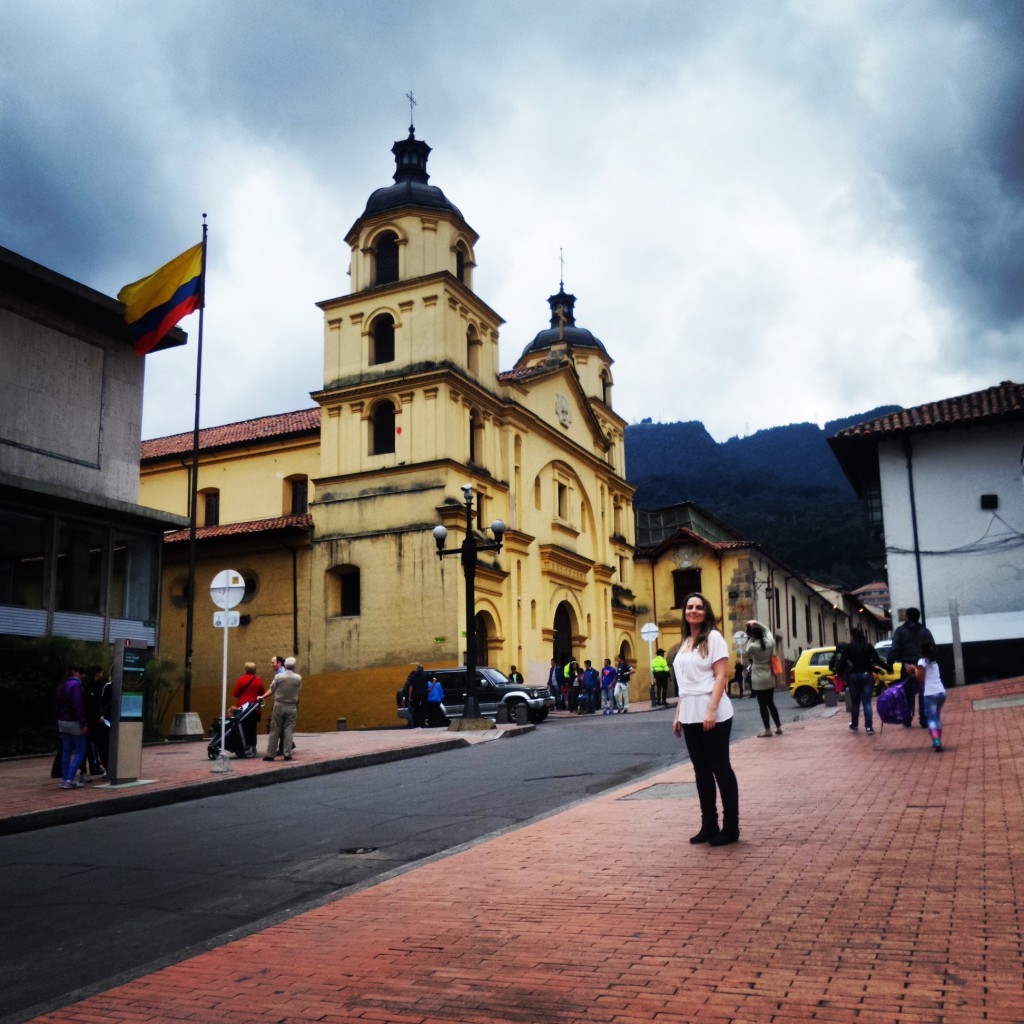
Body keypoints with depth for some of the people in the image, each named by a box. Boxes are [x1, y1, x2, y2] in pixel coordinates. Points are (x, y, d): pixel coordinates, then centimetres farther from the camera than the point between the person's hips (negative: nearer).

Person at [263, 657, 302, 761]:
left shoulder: (278, 676, -7)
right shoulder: (298, 678, -6)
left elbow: (271, 690, 3)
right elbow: (299, 690, 6)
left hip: (279, 705, 0)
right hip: (292, 707, 0)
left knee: (274, 731, 5)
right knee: (289, 731, 4)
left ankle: (270, 754, 7)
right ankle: (287, 754, 0)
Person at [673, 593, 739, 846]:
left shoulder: (713, 637, -5)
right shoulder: (685, 643, 16)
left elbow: (721, 676, -12)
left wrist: (711, 710, -20)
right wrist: (678, 715, 15)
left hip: (712, 715, -7)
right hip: (690, 716, 7)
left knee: (720, 768, -1)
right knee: (701, 770, 10)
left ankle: (730, 827, 7)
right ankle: (709, 825, 16)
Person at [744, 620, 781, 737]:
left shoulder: (752, 646, -16)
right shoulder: (770, 642, -2)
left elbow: (745, 655, 4)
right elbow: (767, 630, 18)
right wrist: (757, 624, 16)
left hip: (758, 680, -6)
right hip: (770, 679, 6)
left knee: (762, 705, 1)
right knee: (771, 703, 16)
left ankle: (768, 730, 3)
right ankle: (778, 727, 18)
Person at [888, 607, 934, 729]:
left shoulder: (900, 631, 1)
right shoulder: (925, 631, 10)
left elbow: (894, 650, -7)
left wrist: (890, 664, -6)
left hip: (907, 667, -2)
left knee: (908, 694, 7)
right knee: (923, 694, 5)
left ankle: (907, 720, 11)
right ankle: (924, 721, 4)